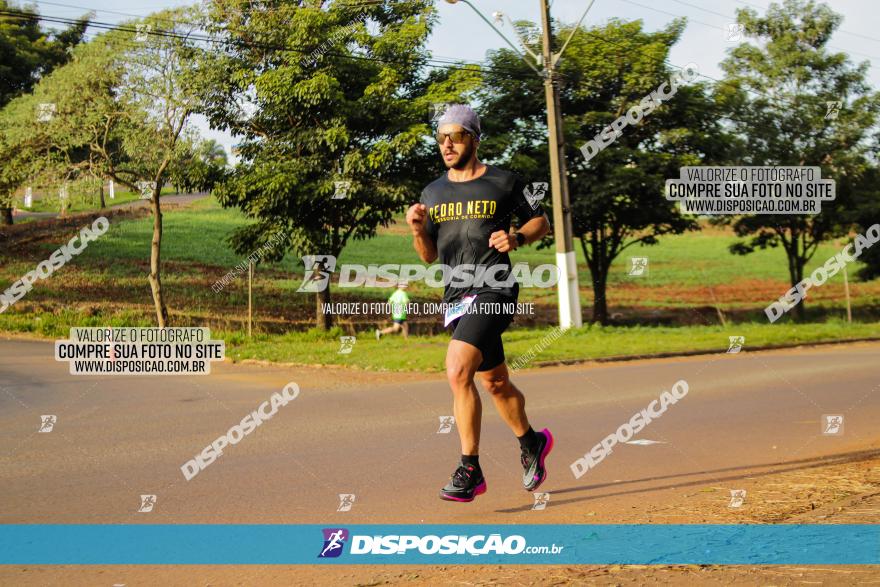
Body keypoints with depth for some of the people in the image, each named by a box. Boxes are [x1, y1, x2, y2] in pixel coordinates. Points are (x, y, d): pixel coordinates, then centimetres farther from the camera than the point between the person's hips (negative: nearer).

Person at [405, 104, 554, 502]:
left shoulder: (504, 184, -1)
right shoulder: (433, 193, 12)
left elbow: (541, 221, 10)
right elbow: (429, 256, 16)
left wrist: (516, 238, -10)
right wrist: (418, 229, -4)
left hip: (493, 291, -6)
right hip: (455, 297, 6)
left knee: (458, 372, -23)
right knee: (494, 382, 14)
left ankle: (470, 470, -16)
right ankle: (531, 442, 36)